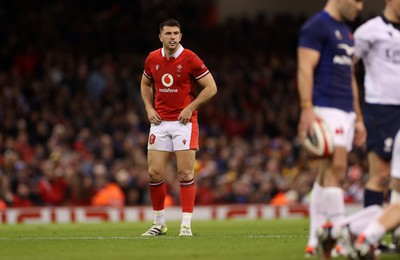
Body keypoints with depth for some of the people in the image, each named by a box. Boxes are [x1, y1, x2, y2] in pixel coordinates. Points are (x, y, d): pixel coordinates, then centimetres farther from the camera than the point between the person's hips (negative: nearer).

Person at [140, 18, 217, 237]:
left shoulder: (190, 59, -8)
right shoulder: (152, 59, 4)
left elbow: (211, 87, -6)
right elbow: (145, 84, 23)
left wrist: (190, 108, -12)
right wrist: (149, 108, 8)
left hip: (184, 122, -4)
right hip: (160, 122, 4)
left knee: (185, 173, -7)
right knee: (154, 173, 1)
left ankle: (186, 224, -3)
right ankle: (159, 223, 14)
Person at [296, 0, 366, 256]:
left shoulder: (347, 33, 22)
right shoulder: (316, 26, -6)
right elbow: (305, 70, -14)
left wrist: (358, 118, 24)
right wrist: (307, 109, -24)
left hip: (346, 112, 9)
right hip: (326, 108, -9)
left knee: (327, 175, 7)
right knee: (335, 170, -15)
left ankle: (314, 241, 9)